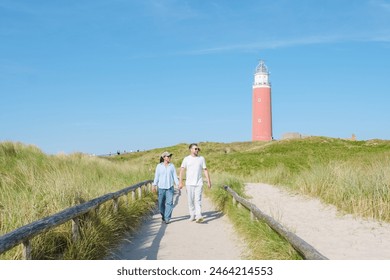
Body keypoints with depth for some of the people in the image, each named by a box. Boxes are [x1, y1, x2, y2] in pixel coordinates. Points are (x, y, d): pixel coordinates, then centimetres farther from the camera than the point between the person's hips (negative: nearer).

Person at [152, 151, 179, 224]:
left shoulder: (172, 166, 6)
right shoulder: (159, 166, 3)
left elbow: (174, 175, 6)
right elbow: (156, 176, 4)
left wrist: (178, 184, -3)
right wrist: (154, 185, -4)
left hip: (170, 187, 0)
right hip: (161, 187, 0)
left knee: (169, 202, -9)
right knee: (161, 203, 4)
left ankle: (167, 218, -6)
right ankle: (163, 215, 29)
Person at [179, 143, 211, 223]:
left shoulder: (201, 158, 8)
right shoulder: (186, 159, 2)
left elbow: (205, 170, 9)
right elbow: (181, 171, 0)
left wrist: (209, 181, 3)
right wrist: (180, 182, -8)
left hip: (199, 183, 0)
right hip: (189, 183, 0)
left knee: (198, 200, -10)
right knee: (190, 201, 6)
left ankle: (199, 216, -19)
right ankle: (192, 216, 18)